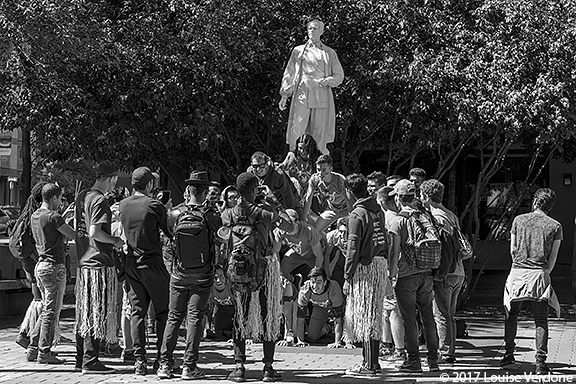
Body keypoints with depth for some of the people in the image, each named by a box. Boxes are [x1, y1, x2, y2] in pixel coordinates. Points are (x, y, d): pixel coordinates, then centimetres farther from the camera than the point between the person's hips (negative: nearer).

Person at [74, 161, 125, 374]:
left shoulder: (81, 197, 13)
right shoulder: (100, 200, -15)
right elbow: (95, 232, -22)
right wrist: (116, 241, -8)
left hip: (83, 261, 9)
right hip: (100, 262, -9)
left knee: (84, 312, 13)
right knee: (98, 313, -5)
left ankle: (81, 359, 18)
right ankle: (90, 361, -4)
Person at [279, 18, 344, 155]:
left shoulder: (329, 53, 13)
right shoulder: (298, 51, 14)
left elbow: (339, 75, 13)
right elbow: (289, 73, 13)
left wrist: (327, 81, -8)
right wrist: (284, 95, 5)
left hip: (321, 96, 0)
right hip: (301, 96, 0)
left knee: (319, 136, -2)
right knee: (295, 133, -10)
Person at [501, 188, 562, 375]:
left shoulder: (519, 220, 5)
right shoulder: (555, 226, 2)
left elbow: (513, 250, 9)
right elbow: (553, 257, 3)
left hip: (518, 271, 1)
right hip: (539, 273, -1)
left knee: (512, 314, 17)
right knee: (541, 320, 3)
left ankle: (509, 353, 18)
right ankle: (540, 362, -4)